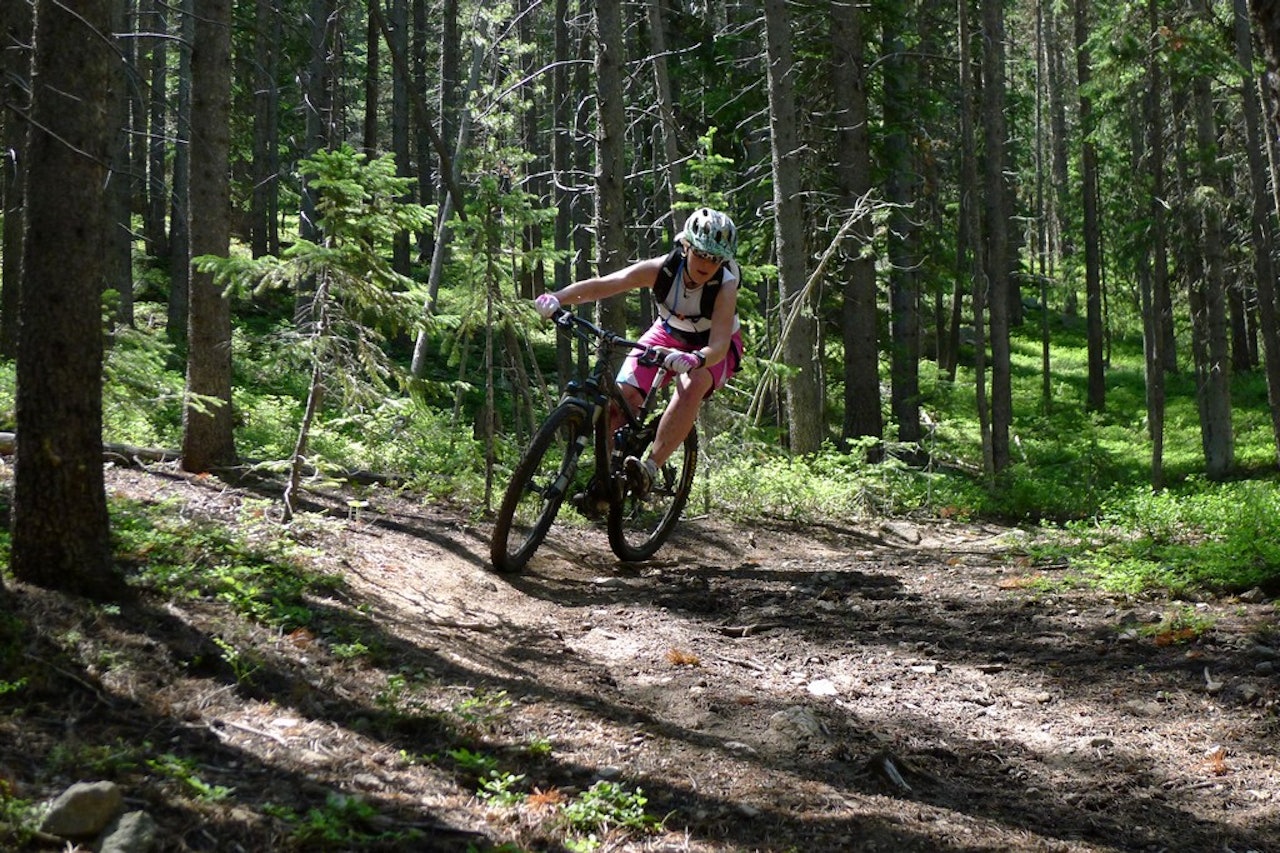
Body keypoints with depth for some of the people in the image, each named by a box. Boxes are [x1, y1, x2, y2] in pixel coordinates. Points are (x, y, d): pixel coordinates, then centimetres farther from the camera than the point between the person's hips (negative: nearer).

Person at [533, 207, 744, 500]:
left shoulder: (725, 287, -31)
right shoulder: (661, 268, -26)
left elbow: (719, 344, -41)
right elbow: (600, 285, -32)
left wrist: (694, 359, -63)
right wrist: (557, 298, -48)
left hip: (712, 347, -3)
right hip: (670, 334, 3)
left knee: (692, 385, -36)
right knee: (623, 393, -19)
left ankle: (651, 466, -39)